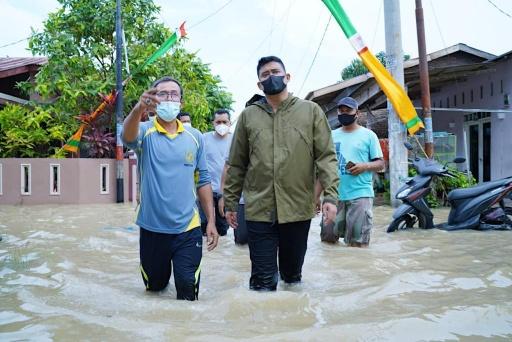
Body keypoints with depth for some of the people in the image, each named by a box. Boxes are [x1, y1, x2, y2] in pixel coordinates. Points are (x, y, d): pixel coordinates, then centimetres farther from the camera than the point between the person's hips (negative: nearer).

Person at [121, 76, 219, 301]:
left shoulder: (195, 137, 3)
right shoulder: (145, 132, -5)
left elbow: (202, 180, 7)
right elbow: (128, 136, -30)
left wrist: (211, 221, 4)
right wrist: (139, 108, -51)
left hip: (188, 229, 1)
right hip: (152, 228, 0)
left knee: (188, 291, 2)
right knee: (154, 287, 19)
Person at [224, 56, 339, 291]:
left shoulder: (311, 111, 5)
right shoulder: (248, 115, 8)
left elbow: (326, 156, 0)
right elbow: (236, 165, 10)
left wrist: (330, 195, -11)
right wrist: (230, 203, 9)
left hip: (299, 209, 0)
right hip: (259, 210, 0)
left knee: (293, 276, 16)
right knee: (262, 281, 1)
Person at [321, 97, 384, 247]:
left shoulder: (368, 135, 4)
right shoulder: (332, 136, 13)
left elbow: (380, 163, 4)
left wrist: (365, 166, -18)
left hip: (360, 195, -4)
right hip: (334, 195, 4)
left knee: (358, 244, -2)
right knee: (328, 239, 9)